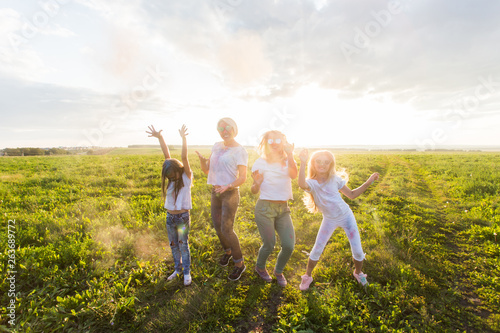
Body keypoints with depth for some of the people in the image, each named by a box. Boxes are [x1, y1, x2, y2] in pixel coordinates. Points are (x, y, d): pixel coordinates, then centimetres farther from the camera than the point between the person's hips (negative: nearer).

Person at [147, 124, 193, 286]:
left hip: (182, 217, -5)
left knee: (183, 245, 5)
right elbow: (167, 154, -3)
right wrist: (160, 137, -7)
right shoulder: (171, 177, 3)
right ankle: (178, 269, 36)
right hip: (170, 217, 5)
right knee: (173, 246, 17)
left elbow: (184, 158, -23)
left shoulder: (187, 176, -9)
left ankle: (187, 272, 22)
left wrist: (183, 138, -33)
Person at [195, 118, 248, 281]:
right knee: (217, 226, 14)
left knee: (226, 230, -6)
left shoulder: (240, 151, -10)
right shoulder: (217, 146, 8)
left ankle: (239, 264, 15)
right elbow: (206, 170, 8)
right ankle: (227, 251, 42)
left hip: (230, 194, -6)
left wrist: (227, 186, -34)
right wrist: (201, 158, -13)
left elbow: (243, 177, -16)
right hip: (215, 193, 6)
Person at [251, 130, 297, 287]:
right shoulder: (261, 162, -2)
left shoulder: (288, 161, 8)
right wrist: (257, 183, -23)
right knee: (269, 245, 2)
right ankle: (260, 267, 36)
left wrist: (290, 155, -26)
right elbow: (254, 191, -1)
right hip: (265, 207, -3)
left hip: (283, 209, 4)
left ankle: (278, 271, 31)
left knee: (289, 246, -1)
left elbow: (294, 175, -16)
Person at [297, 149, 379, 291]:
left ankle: (358, 272, 38)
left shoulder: (335, 179, -8)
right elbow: (302, 185, -43)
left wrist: (368, 182, -6)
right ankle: (307, 276, 25)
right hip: (329, 220, -1)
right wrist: (303, 163, -49)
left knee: (357, 251, 5)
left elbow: (352, 194, 1)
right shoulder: (311, 183, -16)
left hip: (346, 216, 2)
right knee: (317, 250, 1)